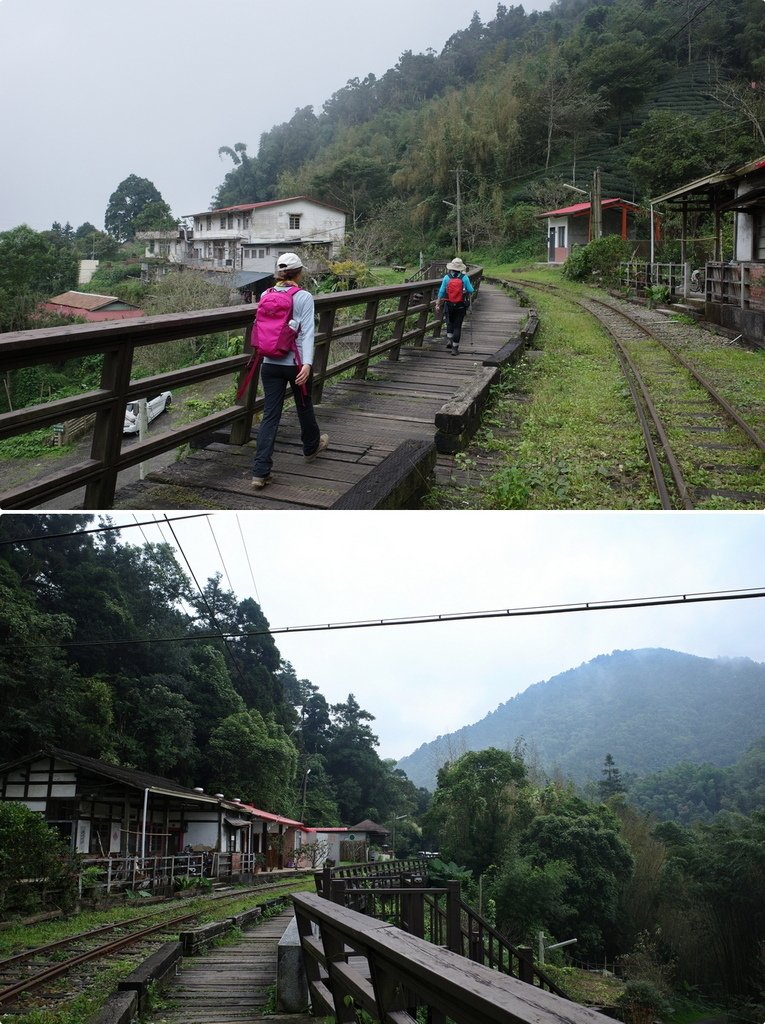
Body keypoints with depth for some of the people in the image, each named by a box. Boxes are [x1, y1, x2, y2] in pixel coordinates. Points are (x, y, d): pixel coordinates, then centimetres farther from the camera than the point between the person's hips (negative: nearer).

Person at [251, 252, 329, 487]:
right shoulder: (304, 297, -8)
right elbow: (307, 332, -17)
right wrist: (307, 363, -24)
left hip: (270, 364, 3)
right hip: (295, 363, -3)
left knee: (270, 415, 2)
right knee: (304, 406, 22)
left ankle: (260, 472, -5)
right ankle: (311, 446, 47)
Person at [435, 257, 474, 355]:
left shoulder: (447, 277, -7)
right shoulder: (464, 278, -9)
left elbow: (441, 292, -4)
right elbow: (471, 291, -5)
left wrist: (438, 304, 5)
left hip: (449, 305, 1)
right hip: (461, 305, -1)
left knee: (450, 322, 25)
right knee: (457, 326, 6)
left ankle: (449, 340, 11)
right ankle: (455, 348, 6)